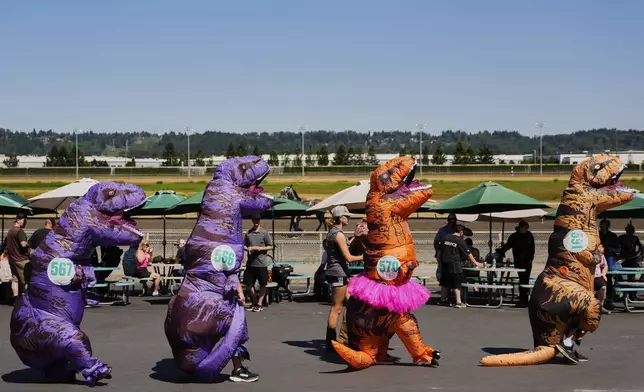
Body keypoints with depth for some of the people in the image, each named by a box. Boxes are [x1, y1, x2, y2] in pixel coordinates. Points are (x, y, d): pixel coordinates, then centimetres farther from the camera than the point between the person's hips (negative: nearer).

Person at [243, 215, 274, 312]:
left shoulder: (264, 233, 0)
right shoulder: (248, 233, 9)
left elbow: (270, 246, 1)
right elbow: (244, 245, 14)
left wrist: (260, 248, -13)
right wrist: (248, 248, -7)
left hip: (262, 263, -3)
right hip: (250, 263, 3)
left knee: (263, 285, 2)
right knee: (249, 284, 5)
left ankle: (259, 304, 11)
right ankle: (254, 303, 21)